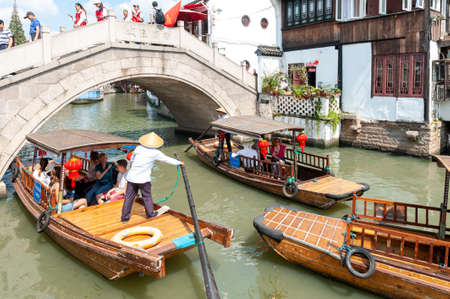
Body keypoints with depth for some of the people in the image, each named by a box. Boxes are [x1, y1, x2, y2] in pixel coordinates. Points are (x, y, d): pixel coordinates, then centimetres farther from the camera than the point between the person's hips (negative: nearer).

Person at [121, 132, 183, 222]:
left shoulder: (138, 148, 2)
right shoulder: (155, 153, -6)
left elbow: (132, 159, 14)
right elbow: (167, 159, 5)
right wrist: (179, 162, 19)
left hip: (131, 177, 3)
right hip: (143, 178, -3)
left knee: (129, 197, 10)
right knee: (147, 196, 15)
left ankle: (125, 217, 16)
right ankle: (150, 213, 28)